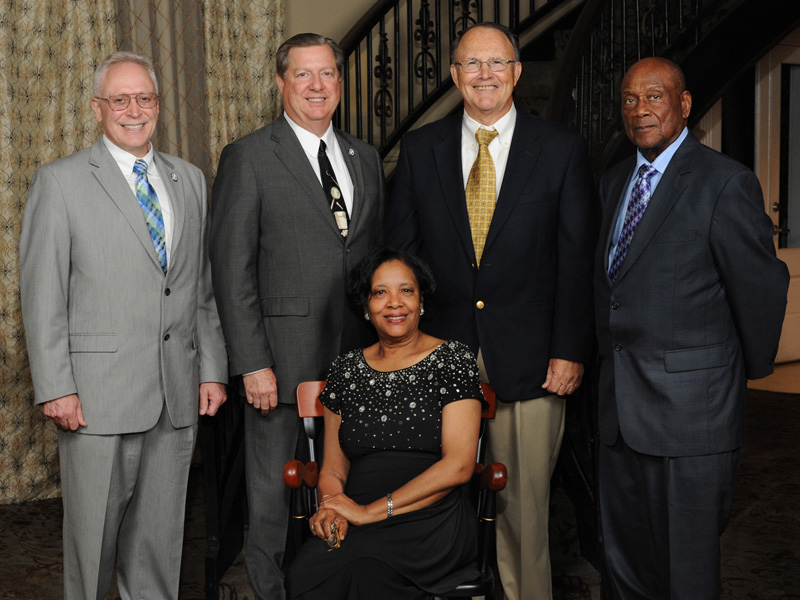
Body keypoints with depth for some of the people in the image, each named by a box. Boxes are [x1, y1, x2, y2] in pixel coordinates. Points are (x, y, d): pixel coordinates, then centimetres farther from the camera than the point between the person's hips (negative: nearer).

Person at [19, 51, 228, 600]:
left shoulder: (190, 180, 13)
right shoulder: (60, 181, 0)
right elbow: (41, 294, -4)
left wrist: (213, 369, 7)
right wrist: (55, 387, -11)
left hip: (178, 391, 4)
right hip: (97, 394, -4)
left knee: (161, 531, 12)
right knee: (93, 531, 6)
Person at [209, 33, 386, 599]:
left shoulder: (365, 158, 13)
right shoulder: (248, 158, -3)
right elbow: (232, 269, -8)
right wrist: (253, 364, -13)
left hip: (358, 356, 5)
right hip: (284, 358, -4)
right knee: (274, 494, 6)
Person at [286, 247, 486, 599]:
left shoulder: (453, 359, 3)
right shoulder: (347, 369, 14)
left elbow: (458, 465, -7)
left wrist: (371, 511, -12)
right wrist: (331, 510, -8)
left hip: (432, 520, -3)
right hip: (356, 524, 3)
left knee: (363, 571, -34)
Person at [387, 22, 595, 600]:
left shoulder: (562, 149, 2)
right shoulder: (420, 148, 7)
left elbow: (576, 257, 0)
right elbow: (399, 252, 7)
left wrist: (570, 351, -6)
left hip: (528, 357, -1)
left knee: (526, 499, 6)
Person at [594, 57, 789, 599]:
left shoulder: (725, 183, -10)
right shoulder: (614, 183, 12)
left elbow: (761, 284, -6)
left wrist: (755, 367, 4)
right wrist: (610, 356, 16)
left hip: (690, 405, -7)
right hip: (620, 401, 7)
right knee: (625, 554, 17)